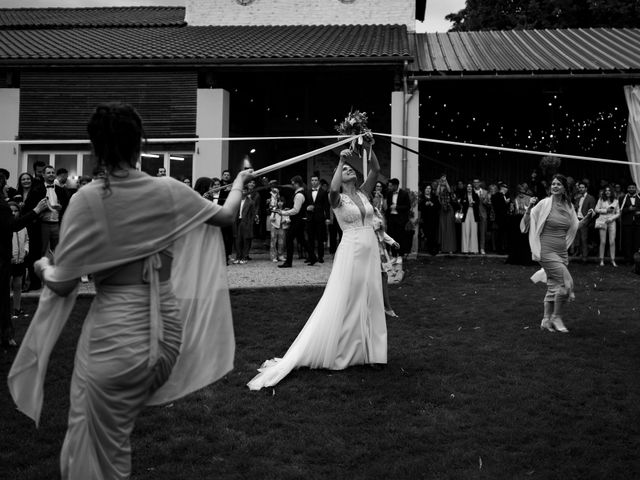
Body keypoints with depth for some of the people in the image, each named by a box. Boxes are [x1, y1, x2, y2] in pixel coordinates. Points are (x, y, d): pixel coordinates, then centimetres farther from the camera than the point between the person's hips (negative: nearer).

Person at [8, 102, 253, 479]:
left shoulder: (88, 199, -13)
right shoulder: (170, 191, -4)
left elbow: (62, 284, -9)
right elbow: (227, 216, 13)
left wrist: (43, 267, 14)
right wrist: (240, 181, 32)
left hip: (113, 334, -4)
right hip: (167, 331, 4)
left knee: (99, 450, 13)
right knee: (116, 438, 23)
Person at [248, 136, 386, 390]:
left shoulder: (363, 193, 12)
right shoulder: (338, 198, -2)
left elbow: (375, 170, 2)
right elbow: (333, 189, -26)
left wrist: (369, 148, -12)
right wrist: (340, 161, -24)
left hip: (371, 252, 6)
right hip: (350, 252, -6)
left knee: (370, 302, 10)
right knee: (341, 303, -3)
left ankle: (367, 350, 20)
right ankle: (337, 352, 5)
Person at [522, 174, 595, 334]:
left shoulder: (568, 206, 7)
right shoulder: (544, 204, -9)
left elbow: (574, 227, 21)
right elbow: (526, 224, -9)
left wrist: (587, 218, 6)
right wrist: (529, 208, -25)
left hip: (562, 252, 6)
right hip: (546, 251, -6)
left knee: (553, 286, 12)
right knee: (566, 282, -13)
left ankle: (546, 320, 25)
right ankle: (556, 317, 4)